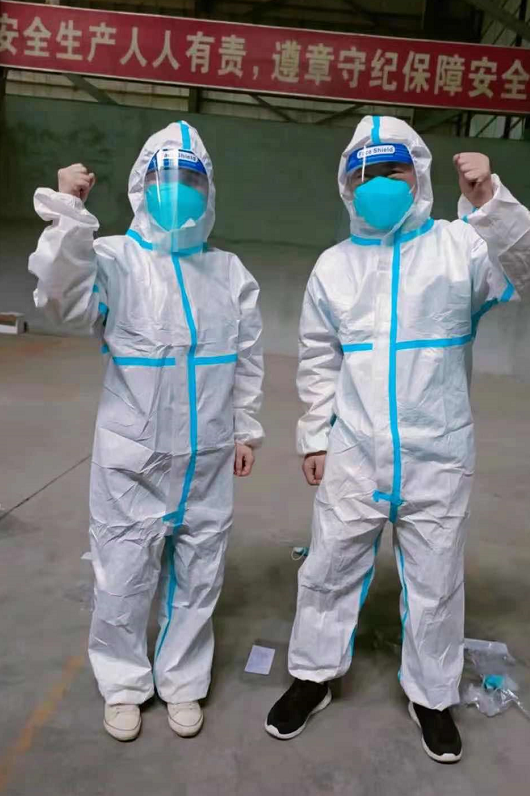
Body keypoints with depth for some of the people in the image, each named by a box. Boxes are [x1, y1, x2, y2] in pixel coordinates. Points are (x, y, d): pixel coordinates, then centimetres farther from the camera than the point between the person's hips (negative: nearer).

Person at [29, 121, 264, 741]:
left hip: (207, 460, 3)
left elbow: (246, 359, 11)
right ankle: (123, 683, 34)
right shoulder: (116, 259, -5)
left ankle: (182, 682, 36)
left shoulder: (229, 272, 7)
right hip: (132, 458, -3)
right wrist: (68, 213, -34)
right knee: (124, 575, 9)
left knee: (198, 576, 14)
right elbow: (64, 299, -25)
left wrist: (246, 430, 12)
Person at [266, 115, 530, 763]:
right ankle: (312, 678, 36)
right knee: (329, 569, 13)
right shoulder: (334, 265, 5)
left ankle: (431, 696, 37)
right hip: (353, 456, 2)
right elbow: (318, 361, 8)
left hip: (438, 457, -1)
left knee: (436, 581, 13)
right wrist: (314, 437, 5)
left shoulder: (460, 245, -2)